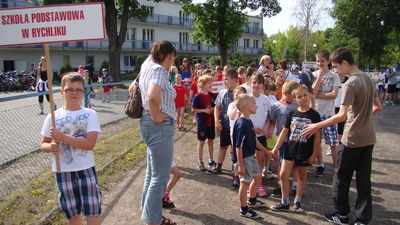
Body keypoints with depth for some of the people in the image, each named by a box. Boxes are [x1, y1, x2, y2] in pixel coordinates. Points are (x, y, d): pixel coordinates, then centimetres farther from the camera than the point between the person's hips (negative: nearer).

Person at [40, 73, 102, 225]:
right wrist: (50, 147, -17)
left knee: (93, 212, 4)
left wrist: (62, 137, -23)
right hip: (62, 171, 2)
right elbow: (43, 144, 6)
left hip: (86, 169, -2)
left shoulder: (90, 114, -8)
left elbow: (89, 143, -19)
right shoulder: (53, 117, -2)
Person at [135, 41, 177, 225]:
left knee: (153, 173, 20)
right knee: (160, 177, 0)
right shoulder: (159, 70, -17)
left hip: (153, 126, 10)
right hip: (160, 126, -10)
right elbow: (153, 96, -35)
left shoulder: (148, 66, 10)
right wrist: (156, 117, -21)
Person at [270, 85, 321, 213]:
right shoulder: (292, 114, 2)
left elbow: (317, 136, -5)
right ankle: (285, 203, 14)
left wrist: (314, 154, -7)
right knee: (283, 175, 0)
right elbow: (284, 131, 5)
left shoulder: (314, 115, -6)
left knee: (302, 176, 12)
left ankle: (297, 202, 29)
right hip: (290, 149, 3)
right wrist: (276, 148, 2)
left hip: (305, 152, -2)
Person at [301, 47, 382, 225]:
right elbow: (378, 107, 15)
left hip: (353, 139, -8)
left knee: (341, 177, 8)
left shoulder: (350, 84, -19)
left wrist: (317, 126, -22)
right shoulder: (368, 79, 7)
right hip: (368, 138, 8)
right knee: (364, 179, 12)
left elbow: (342, 115, -26)